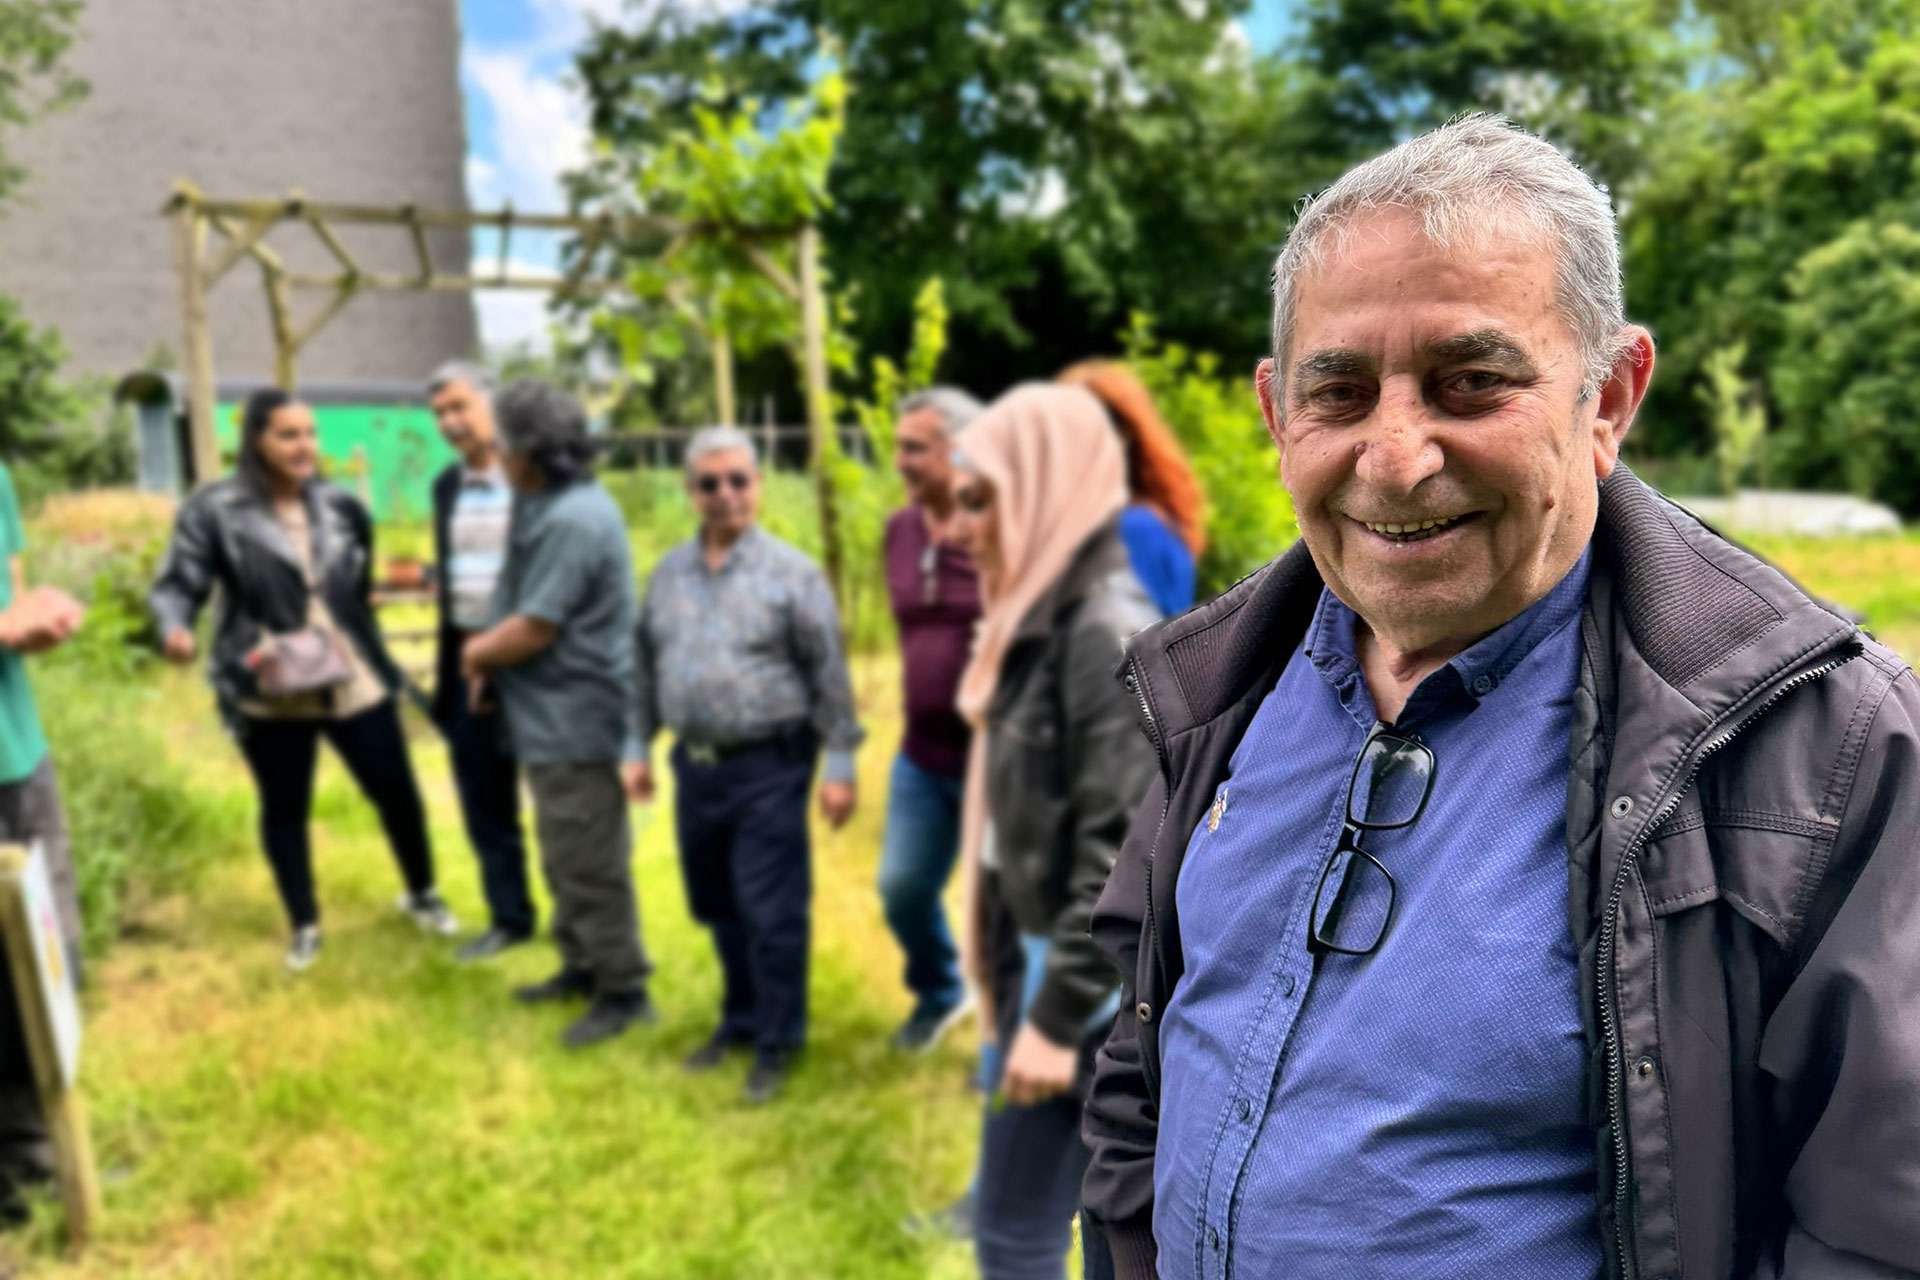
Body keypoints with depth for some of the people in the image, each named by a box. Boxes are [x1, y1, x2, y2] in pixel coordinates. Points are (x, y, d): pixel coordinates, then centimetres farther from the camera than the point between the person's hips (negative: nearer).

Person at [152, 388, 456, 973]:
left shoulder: (341, 507, 4)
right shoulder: (214, 511, -8)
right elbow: (177, 584, -11)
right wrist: (174, 628, -29)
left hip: (354, 684, 3)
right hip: (270, 697, -2)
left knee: (397, 792, 10)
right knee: (284, 810, 12)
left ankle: (422, 894, 36)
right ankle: (304, 926, 32)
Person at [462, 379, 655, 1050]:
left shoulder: (572, 521, -23)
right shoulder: (549, 507, 11)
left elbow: (534, 628, -22)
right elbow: (521, 603, 15)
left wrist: (476, 652, -4)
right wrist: (487, 653, -1)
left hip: (578, 723, -11)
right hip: (555, 719, 11)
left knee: (590, 865, 0)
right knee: (566, 857, 21)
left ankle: (624, 992, 12)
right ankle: (582, 966, 35)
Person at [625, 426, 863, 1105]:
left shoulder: (791, 572, -8)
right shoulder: (669, 572, 8)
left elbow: (829, 676, -8)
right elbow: (647, 667, 15)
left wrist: (838, 764, -10)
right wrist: (638, 746, 14)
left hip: (769, 764, -5)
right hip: (696, 762, 5)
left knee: (771, 911, 0)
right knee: (717, 906, 17)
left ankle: (777, 1041, 18)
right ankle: (740, 1018, 36)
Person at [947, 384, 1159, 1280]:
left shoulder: (1109, 630, -19)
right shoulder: (1044, 618, 9)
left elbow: (1127, 855, -23)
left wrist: (1056, 1015, -20)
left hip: (1090, 991, -9)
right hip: (1044, 964, 9)